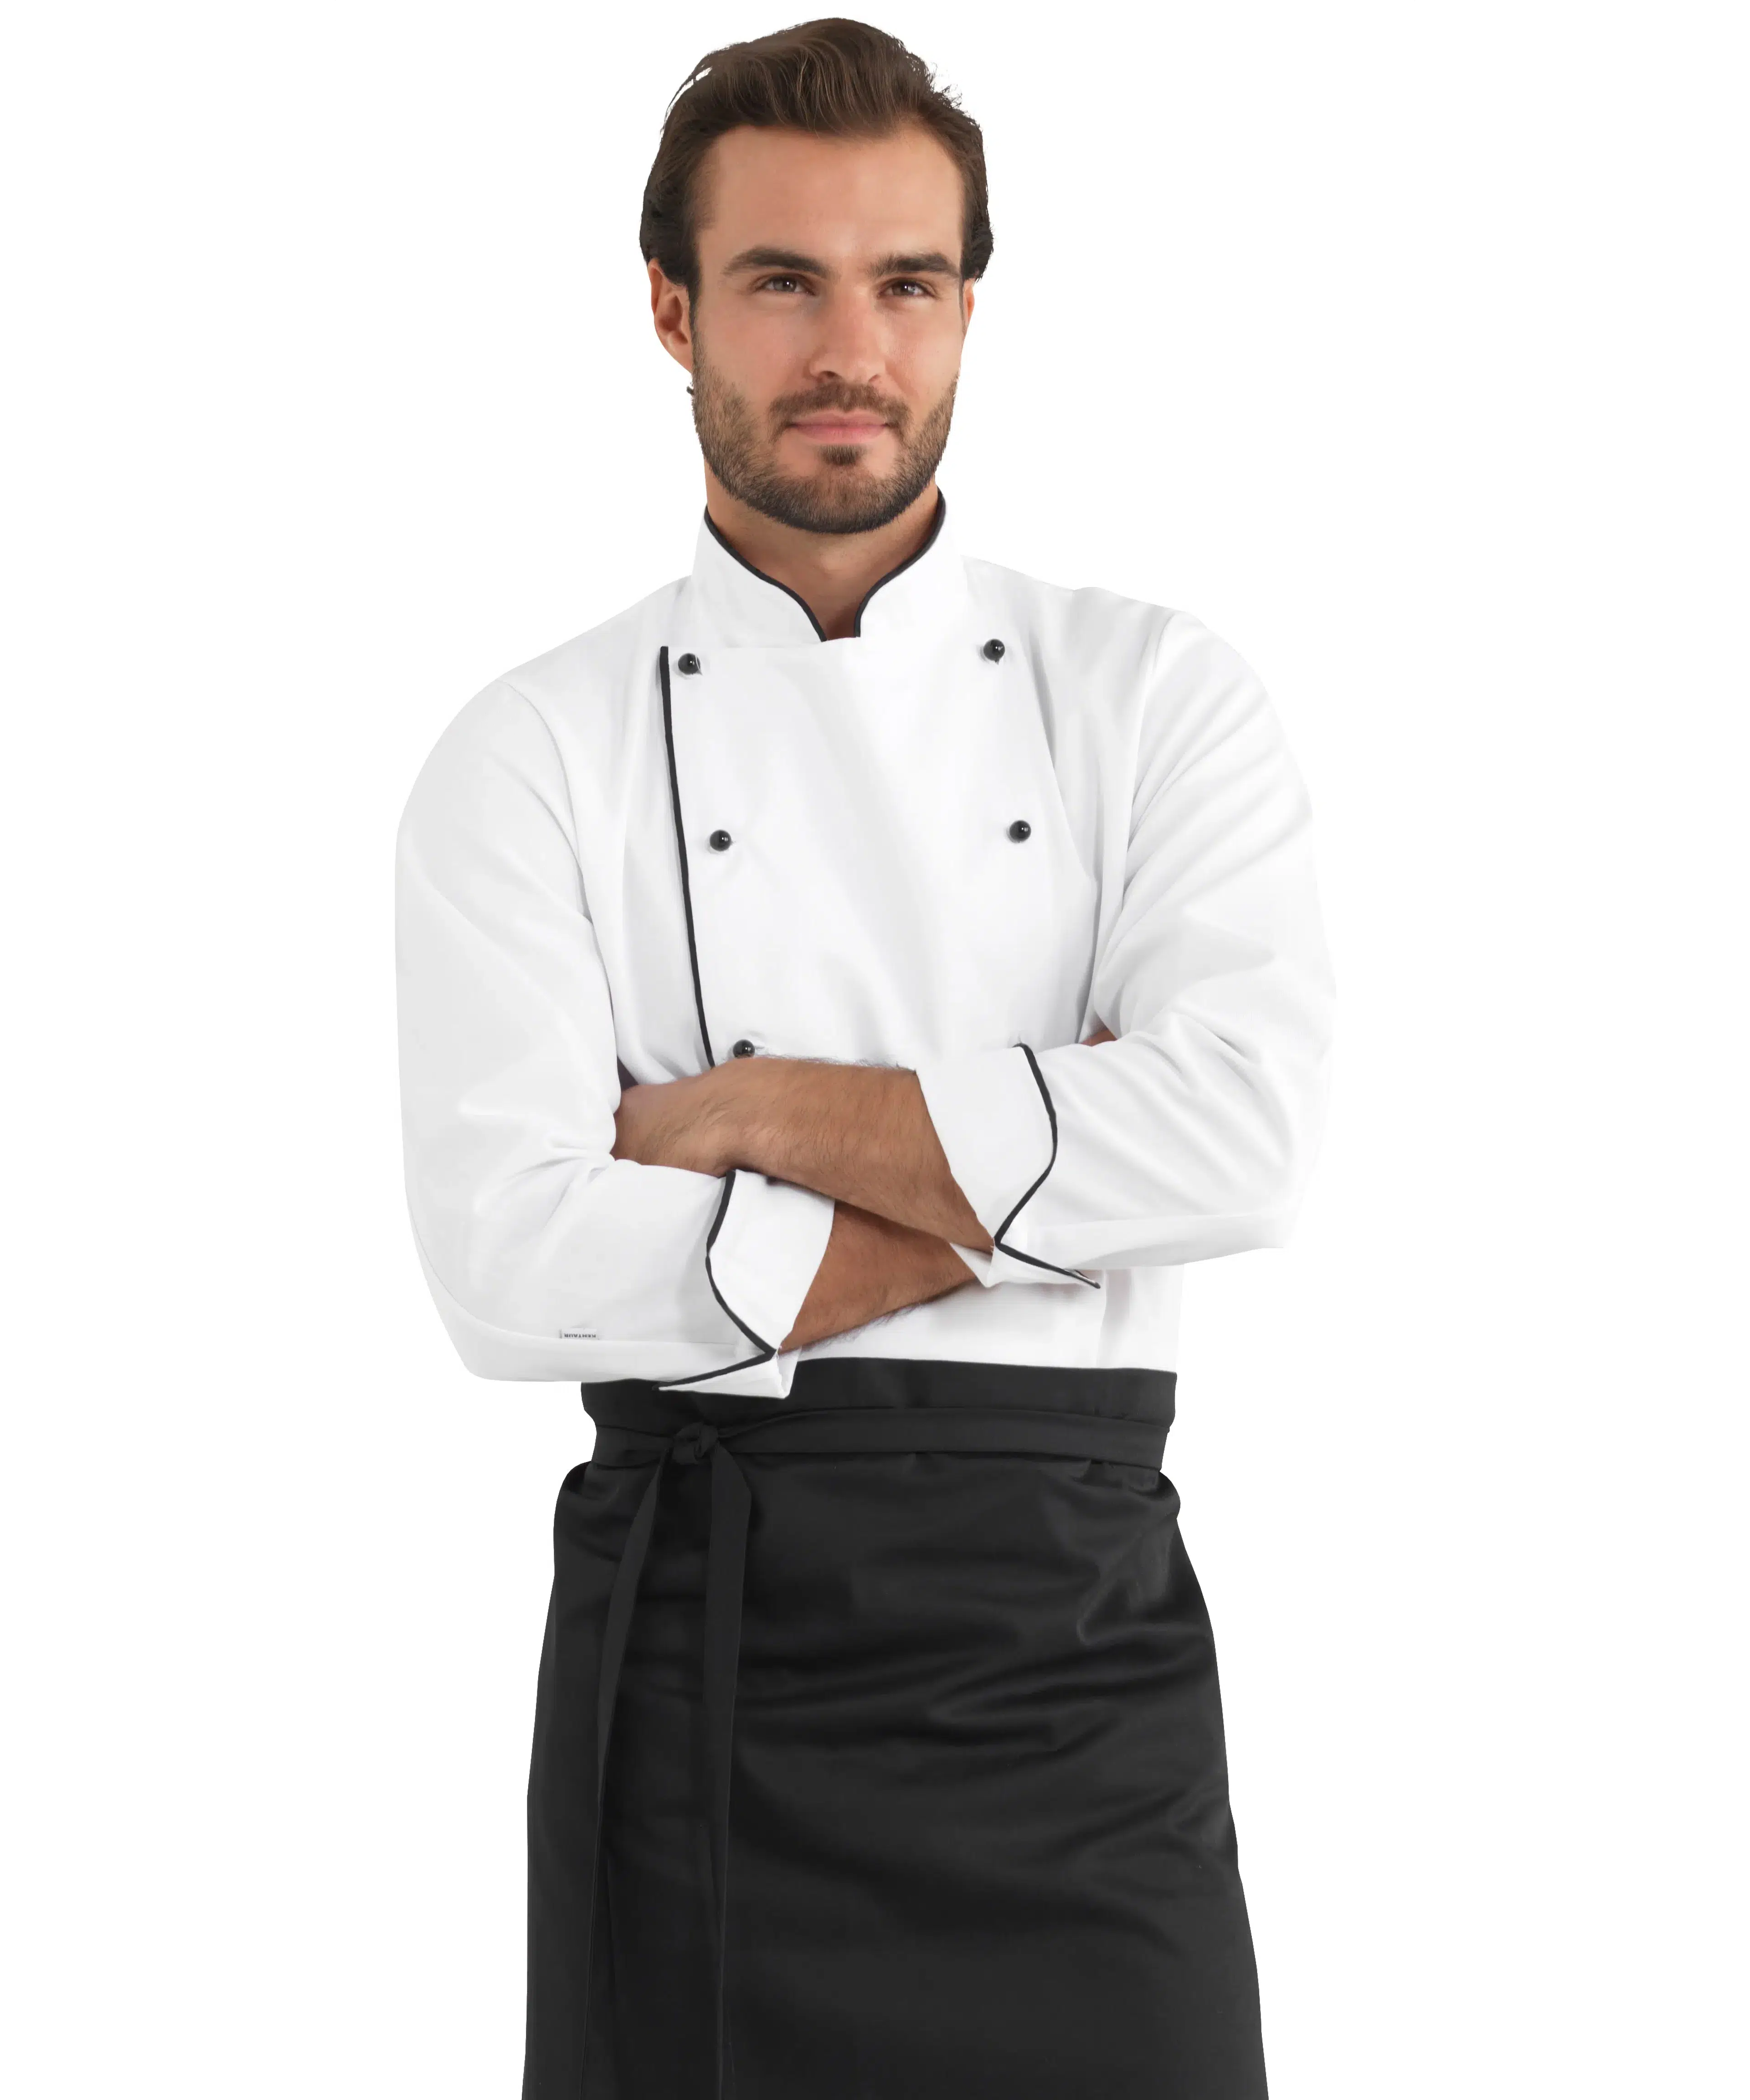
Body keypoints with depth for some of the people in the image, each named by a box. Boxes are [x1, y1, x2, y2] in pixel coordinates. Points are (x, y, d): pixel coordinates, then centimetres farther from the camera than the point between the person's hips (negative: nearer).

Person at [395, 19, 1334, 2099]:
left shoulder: (1155, 696, 5)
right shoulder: (534, 754, 3)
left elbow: (1240, 1138, -12)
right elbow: (513, 1264, -11)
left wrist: (740, 1113, -10)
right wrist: (1024, 1181, -9)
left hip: (1074, 1629, 1)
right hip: (701, 1638, 0)